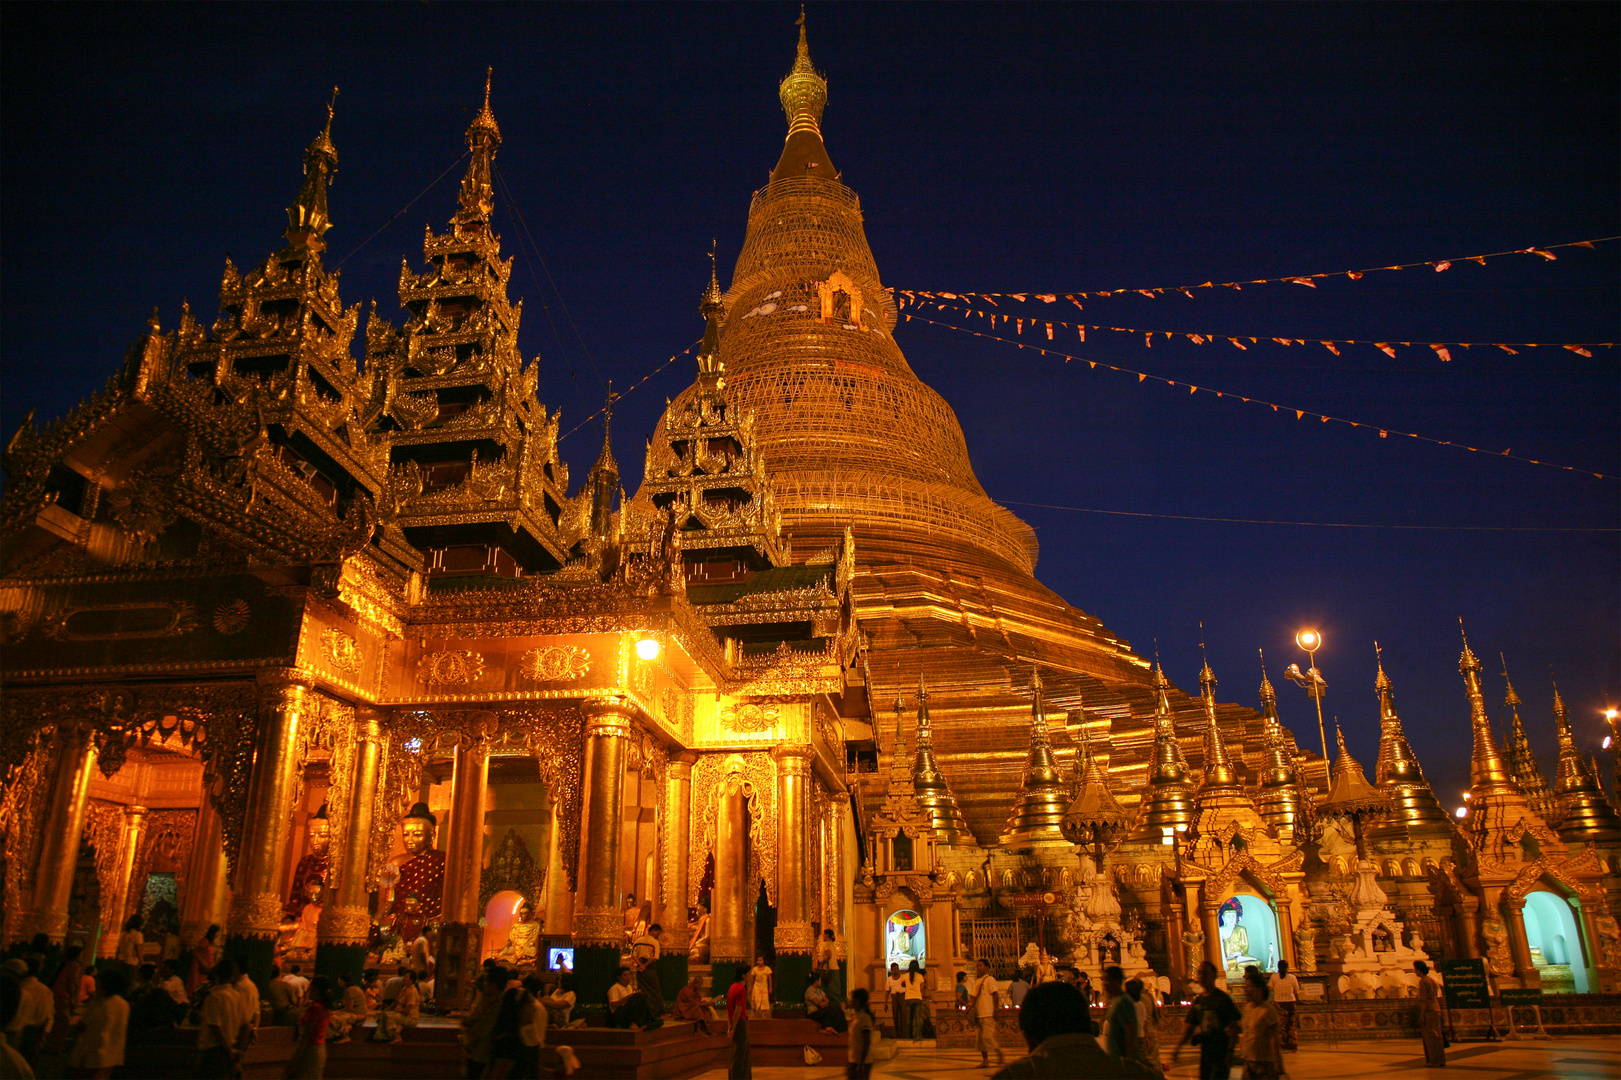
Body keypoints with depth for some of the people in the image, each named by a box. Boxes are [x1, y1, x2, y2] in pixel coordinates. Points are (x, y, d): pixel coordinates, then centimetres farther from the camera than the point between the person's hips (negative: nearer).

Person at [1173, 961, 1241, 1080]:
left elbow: (1234, 1026, -10)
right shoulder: (1198, 1001, 10)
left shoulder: (1222, 998, -7)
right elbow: (1190, 1027, 14)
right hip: (1205, 1051, 6)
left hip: (1221, 1052, -6)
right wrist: (1178, 1047, 4)